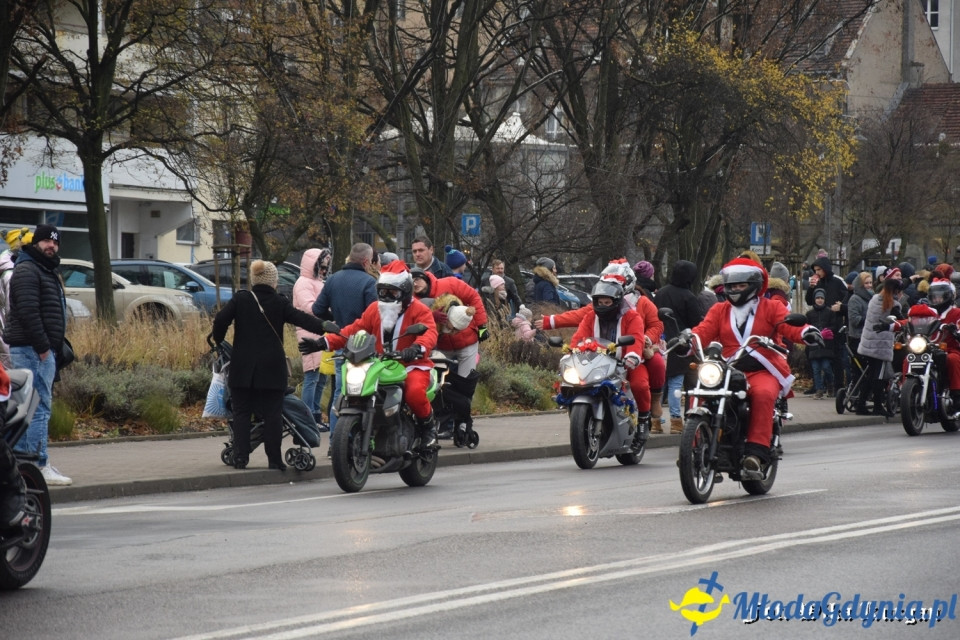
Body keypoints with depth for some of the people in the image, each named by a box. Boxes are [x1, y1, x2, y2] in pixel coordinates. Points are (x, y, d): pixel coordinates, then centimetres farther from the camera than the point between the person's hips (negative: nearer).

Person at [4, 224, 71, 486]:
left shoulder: (48, 272, 23)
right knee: (39, 408, -12)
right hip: (32, 349, -11)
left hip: (43, 349, 11)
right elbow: (28, 312, -20)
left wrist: (56, 346, 18)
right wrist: (42, 346, -22)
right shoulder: (27, 271, -10)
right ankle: (39, 466, -14)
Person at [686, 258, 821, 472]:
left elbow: (789, 325, -6)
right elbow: (703, 331, 5)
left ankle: (757, 451, -40)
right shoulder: (719, 310, 20)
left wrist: (806, 332, -29)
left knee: (763, 394, -36)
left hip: (762, 372, -3)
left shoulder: (771, 308, 10)